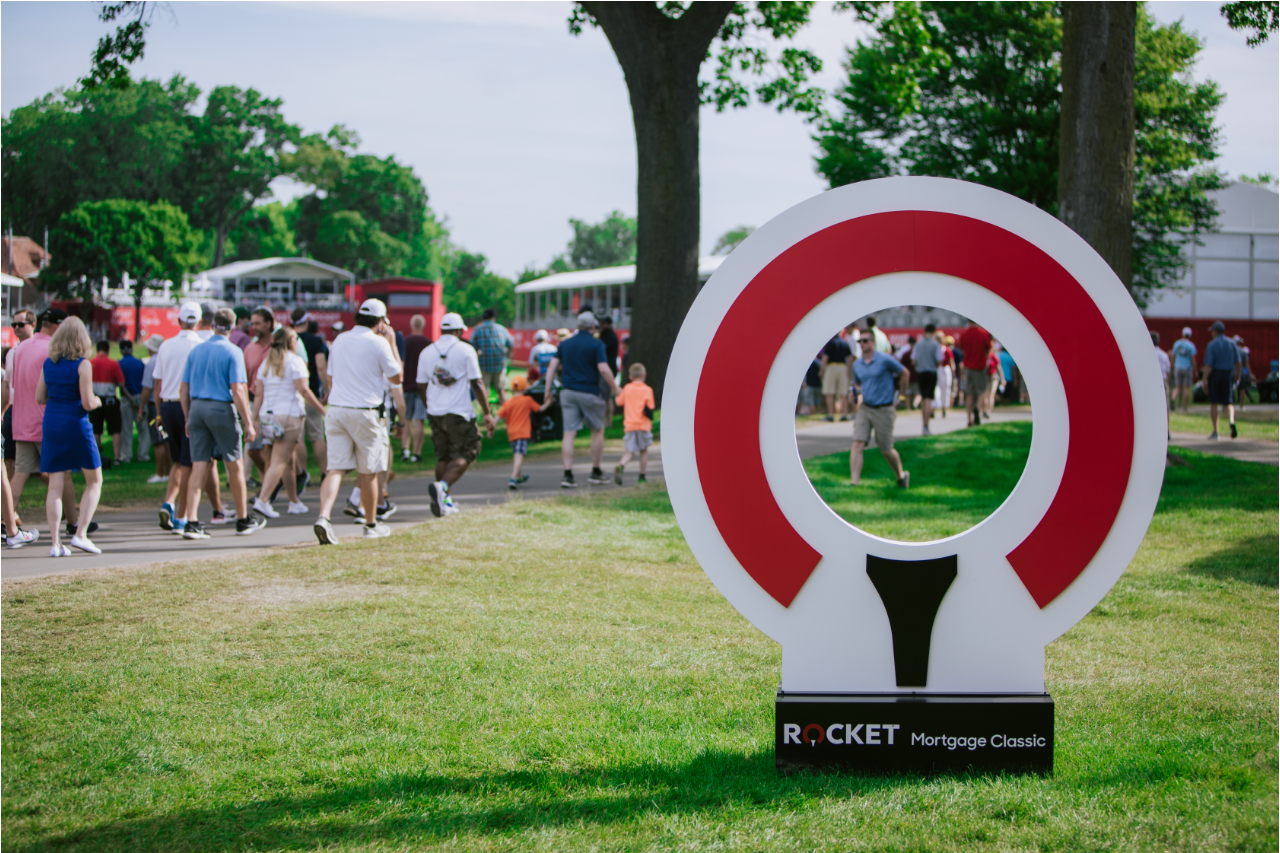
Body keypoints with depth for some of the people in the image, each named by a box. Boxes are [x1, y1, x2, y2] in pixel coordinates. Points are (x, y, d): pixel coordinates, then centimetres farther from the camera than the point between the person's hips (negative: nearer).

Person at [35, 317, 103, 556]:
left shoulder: (48, 363, 5)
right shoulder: (82, 365, -11)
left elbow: (39, 398, 9)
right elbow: (87, 403, -14)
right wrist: (97, 401, 7)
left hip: (51, 423, 5)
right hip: (76, 426, -5)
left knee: (55, 486, 5)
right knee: (94, 482, 10)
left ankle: (55, 543, 1)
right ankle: (80, 534, -1)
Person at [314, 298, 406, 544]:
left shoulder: (339, 340, 12)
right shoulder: (378, 342, -6)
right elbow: (397, 377, 3)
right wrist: (392, 344, 9)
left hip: (336, 410, 5)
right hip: (364, 412, -5)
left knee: (336, 468, 0)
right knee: (368, 471, 8)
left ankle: (323, 516, -21)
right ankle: (371, 524, 20)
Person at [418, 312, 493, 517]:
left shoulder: (427, 352, 7)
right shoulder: (465, 350, -6)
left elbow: (421, 387, 12)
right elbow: (476, 384, -8)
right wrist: (487, 413, -4)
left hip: (435, 414, 5)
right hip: (459, 413, -5)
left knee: (443, 456, 14)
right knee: (464, 454, 0)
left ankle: (444, 501, 11)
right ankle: (442, 486, -23)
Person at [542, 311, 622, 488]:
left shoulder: (565, 344, 9)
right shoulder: (596, 345, -6)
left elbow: (552, 366, 5)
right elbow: (603, 369, -15)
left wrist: (548, 390, 10)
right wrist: (615, 388, -2)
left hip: (568, 392, 4)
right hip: (589, 392, -4)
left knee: (569, 434, 0)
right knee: (598, 430, 13)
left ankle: (567, 474, -8)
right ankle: (596, 472, 16)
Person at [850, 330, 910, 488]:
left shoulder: (885, 360, -10)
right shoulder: (857, 365, 6)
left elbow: (905, 374, 3)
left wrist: (898, 396, 9)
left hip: (884, 410, -4)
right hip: (864, 409, 4)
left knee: (886, 450, 4)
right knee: (857, 444, -12)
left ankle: (901, 475, 31)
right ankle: (854, 483, -16)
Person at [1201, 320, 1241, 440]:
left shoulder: (1211, 345, -8)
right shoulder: (1232, 343, 3)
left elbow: (1208, 365, -14)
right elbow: (1238, 362, 5)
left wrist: (1204, 380, -12)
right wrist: (1237, 375, 18)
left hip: (1215, 374, -3)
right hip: (1229, 374, 3)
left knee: (1213, 403, 7)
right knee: (1228, 402, 10)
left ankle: (1215, 432, 7)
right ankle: (1231, 421, -22)